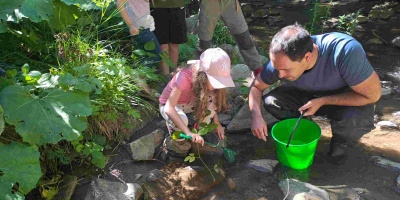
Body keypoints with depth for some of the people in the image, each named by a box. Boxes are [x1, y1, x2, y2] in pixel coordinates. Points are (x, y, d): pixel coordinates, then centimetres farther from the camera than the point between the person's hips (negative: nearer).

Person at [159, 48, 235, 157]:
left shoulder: (209, 78, -19)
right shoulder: (185, 77, -37)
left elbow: (212, 102, -1)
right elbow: (169, 108, -44)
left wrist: (217, 123, -11)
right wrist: (189, 133, -52)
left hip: (189, 103, 5)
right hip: (169, 105, -5)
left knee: (212, 97, -21)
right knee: (182, 119, -38)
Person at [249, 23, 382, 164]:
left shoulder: (345, 51, -40)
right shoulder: (281, 60, -26)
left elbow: (373, 94, -29)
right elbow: (256, 87, -9)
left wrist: (322, 101, -30)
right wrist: (256, 116, -27)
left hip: (349, 99, -3)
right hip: (309, 95, 3)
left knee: (354, 120, -36)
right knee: (270, 101, -20)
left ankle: (340, 142, 1)